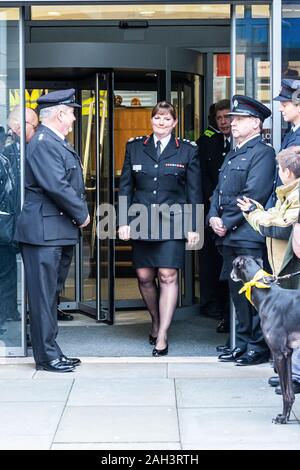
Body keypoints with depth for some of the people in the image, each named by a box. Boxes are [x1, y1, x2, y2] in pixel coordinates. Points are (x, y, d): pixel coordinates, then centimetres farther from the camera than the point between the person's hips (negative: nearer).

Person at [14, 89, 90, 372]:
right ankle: (47, 356, 1)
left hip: (56, 231, 10)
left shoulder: (55, 143, 17)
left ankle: (50, 352, 21)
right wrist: (81, 214, -12)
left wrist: (78, 214, 6)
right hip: (43, 231, -10)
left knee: (49, 294, 14)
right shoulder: (44, 143, -15)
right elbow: (56, 186, -23)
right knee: (43, 295, -4)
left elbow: (69, 183, 19)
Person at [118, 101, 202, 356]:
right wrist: (123, 221, 1)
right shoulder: (135, 147, 8)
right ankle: (156, 321, 29)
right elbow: (125, 187, 9)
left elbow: (194, 191, 3)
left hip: (172, 223, -2)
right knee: (144, 277, 6)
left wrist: (194, 226, -1)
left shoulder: (187, 150, 3)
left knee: (168, 277, -8)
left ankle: (162, 336, -4)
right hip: (141, 223, 3)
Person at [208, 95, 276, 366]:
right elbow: (219, 190, 21)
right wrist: (213, 217, 3)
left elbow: (253, 195, -16)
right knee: (238, 292, 12)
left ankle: (258, 347, -1)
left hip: (248, 235, -9)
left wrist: (227, 223, -13)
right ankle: (243, 344, 19)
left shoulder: (263, 153, -8)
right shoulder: (233, 155, 21)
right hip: (229, 236, 9)